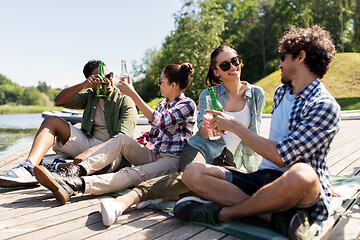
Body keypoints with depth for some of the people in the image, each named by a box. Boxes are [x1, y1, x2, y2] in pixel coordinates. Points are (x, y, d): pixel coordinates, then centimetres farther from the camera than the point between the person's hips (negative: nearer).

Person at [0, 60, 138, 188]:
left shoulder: (125, 101, -4)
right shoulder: (90, 96, 14)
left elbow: (123, 138, -19)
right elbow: (59, 101, 3)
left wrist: (91, 151, -33)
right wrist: (83, 85, -15)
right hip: (89, 143, 6)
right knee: (52, 121, -7)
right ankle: (29, 167, -28)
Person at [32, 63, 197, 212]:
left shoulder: (188, 105, -6)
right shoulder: (162, 104, 19)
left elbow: (158, 121, -21)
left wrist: (133, 94, -19)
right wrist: (135, 145, 6)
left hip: (174, 160, -7)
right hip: (153, 155, 7)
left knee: (133, 174, -35)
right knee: (122, 139, -20)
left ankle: (75, 185, -53)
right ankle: (77, 172, -37)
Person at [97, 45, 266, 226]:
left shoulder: (257, 94, 6)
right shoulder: (208, 94, 5)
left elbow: (255, 135, 13)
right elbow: (203, 133, -4)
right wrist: (207, 128, -29)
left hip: (229, 161, 2)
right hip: (201, 148, -1)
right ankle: (131, 197, -46)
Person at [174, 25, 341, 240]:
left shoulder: (325, 106, -10)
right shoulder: (281, 92, 15)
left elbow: (281, 156, -19)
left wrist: (235, 126, -12)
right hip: (264, 177, 7)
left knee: (302, 174, -43)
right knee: (192, 173, -11)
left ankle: (222, 213, -18)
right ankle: (279, 217, -24)